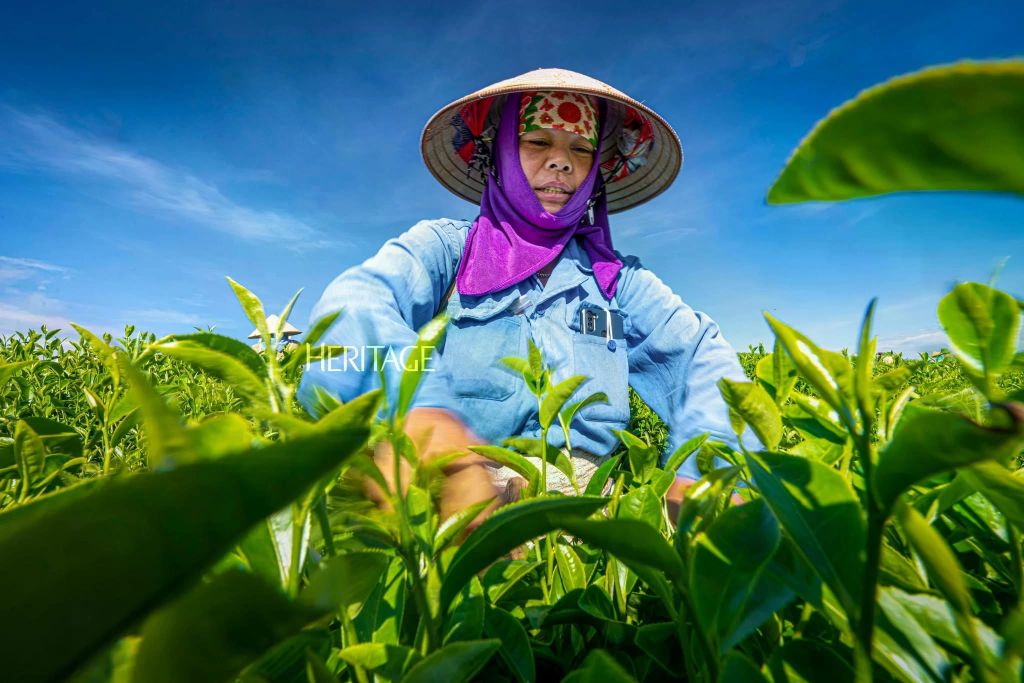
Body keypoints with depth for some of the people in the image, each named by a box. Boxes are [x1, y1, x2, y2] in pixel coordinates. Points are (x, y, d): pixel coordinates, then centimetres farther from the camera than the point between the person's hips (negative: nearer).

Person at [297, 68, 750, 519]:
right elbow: (354, 307, -10)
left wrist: (702, 470, -17)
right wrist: (423, 409, -33)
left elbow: (704, 354, 5)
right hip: (448, 485, -1)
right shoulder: (443, 246, 9)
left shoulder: (619, 278, 17)